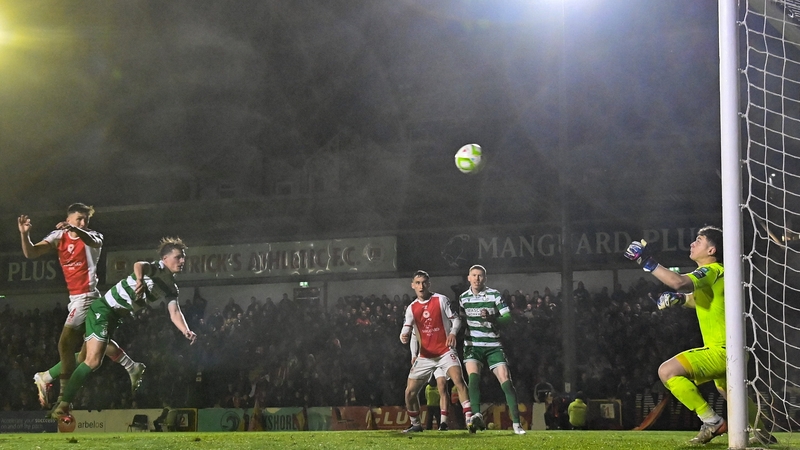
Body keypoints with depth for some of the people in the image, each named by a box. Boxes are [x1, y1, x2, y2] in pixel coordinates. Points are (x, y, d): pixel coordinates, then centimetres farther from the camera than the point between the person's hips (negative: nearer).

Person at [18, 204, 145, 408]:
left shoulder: (92, 235, -11)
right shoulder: (59, 236, 3)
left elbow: (93, 242, -38)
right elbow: (31, 253, -6)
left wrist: (74, 229, -58)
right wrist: (24, 234, -26)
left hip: (85, 297, -7)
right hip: (77, 298, 7)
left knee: (66, 344, -11)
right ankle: (132, 368, 36)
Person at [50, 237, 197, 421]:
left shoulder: (171, 288, 8)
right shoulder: (157, 268, -15)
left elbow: (174, 313, -5)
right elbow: (138, 264, -38)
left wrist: (185, 331, -25)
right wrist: (140, 280, -61)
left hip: (114, 316, 9)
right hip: (102, 307, -9)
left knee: (93, 360, 13)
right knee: (93, 360, -17)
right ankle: (62, 406, -11)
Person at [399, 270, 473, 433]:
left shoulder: (441, 300, -2)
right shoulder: (411, 308, 6)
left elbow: (456, 319, 0)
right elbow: (406, 329, 0)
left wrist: (453, 332, -21)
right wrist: (404, 337, -25)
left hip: (445, 351, -4)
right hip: (425, 356, 4)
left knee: (458, 380, -27)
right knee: (410, 392, 2)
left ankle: (469, 419, -27)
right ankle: (415, 424, 23)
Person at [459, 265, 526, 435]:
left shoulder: (494, 295, -2)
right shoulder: (463, 297, 7)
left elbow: (508, 317, -9)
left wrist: (491, 318, -24)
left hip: (493, 345, -1)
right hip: (472, 345, 1)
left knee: (506, 380, -11)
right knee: (473, 376, -25)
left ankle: (516, 423, -9)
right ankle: (477, 416, -35)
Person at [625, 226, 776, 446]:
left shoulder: (713, 270, -17)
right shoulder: (711, 273, 14)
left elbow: (679, 282, -36)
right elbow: (702, 300, 30)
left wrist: (648, 263, -30)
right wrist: (679, 299, 9)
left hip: (722, 350, -11)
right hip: (726, 348, 11)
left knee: (668, 371, -22)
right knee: (728, 392, 35)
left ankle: (713, 422, -17)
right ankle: (762, 432, 50)